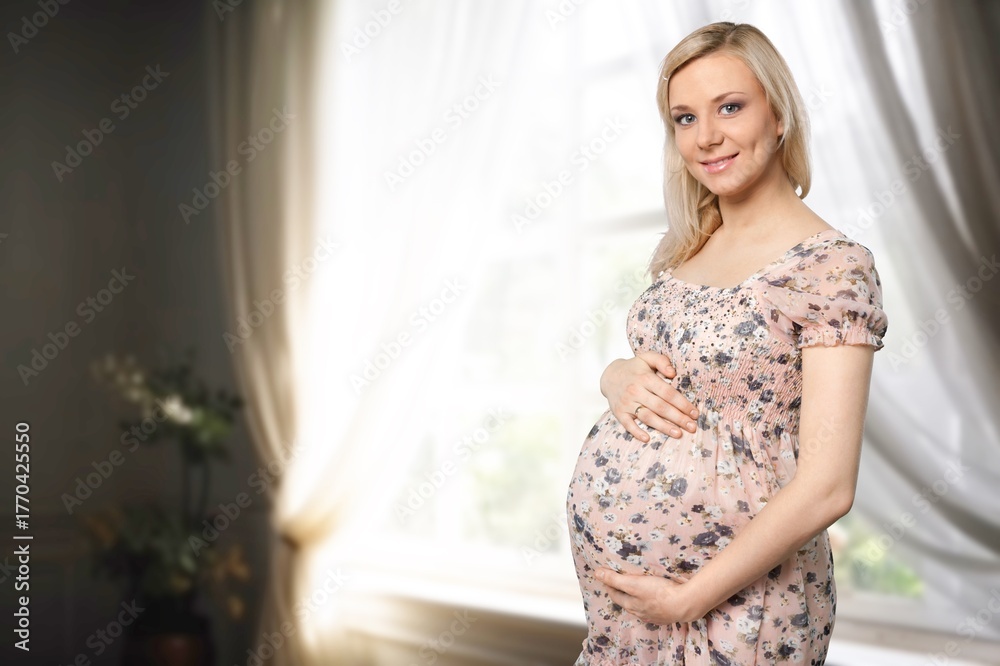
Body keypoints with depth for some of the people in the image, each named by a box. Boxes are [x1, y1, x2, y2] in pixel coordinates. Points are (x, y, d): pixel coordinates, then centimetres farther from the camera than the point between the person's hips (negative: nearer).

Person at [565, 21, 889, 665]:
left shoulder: (832, 265, -15)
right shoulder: (683, 248, 5)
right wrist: (619, 377, -6)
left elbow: (827, 486, -20)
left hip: (731, 600, -6)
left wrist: (687, 598, -18)